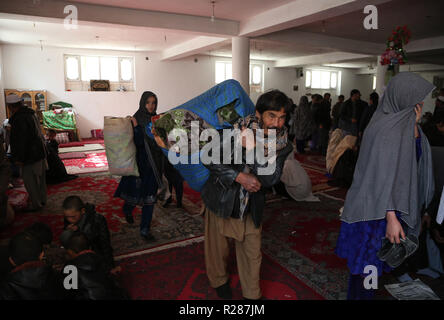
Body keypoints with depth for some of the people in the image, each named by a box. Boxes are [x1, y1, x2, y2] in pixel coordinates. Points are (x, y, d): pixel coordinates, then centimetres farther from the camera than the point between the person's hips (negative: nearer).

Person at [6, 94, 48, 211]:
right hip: (39, 153, 10)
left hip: (31, 156, -10)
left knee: (30, 181, 1)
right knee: (40, 179, 18)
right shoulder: (30, 113, 10)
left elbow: (21, 141, -22)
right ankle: (42, 200, 30)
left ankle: (36, 204, 10)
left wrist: (19, 158, -17)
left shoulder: (19, 119, -20)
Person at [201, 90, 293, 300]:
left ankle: (252, 294, 41)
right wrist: (239, 177, -25)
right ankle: (219, 281, 50)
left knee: (252, 254, 15)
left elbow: (271, 178, -23)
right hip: (221, 201, -2)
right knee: (217, 249, 19)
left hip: (251, 208, 2)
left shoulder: (282, 145, -10)